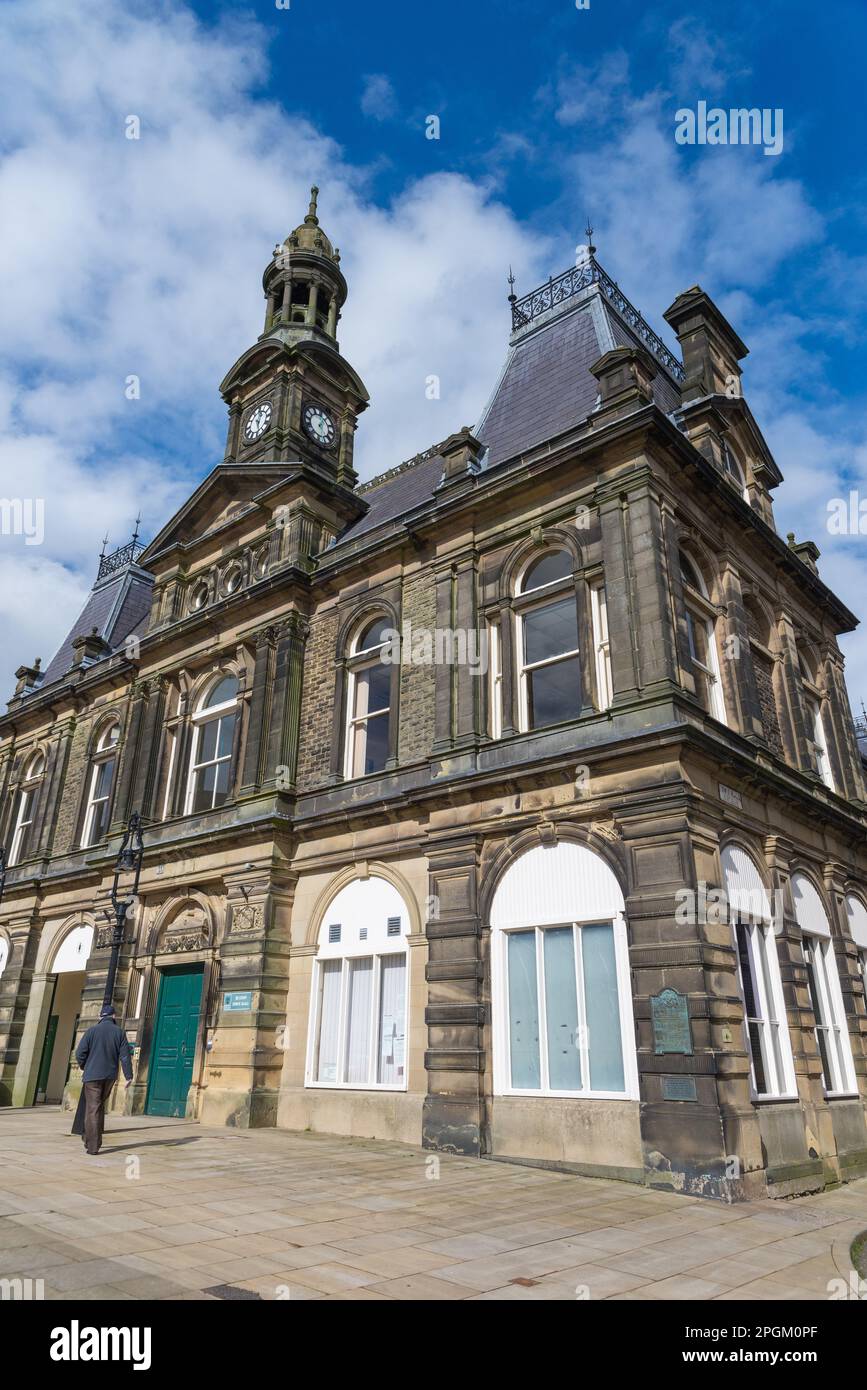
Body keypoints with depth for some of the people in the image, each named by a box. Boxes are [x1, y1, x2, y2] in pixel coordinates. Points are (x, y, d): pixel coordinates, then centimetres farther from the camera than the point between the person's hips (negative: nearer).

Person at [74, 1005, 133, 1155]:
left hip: (92, 1075, -3)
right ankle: (95, 1140, 24)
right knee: (100, 1106, 21)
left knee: (93, 1110, 1)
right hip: (110, 1076, 3)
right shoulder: (119, 1032, 0)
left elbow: (80, 1053, -6)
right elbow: (125, 1056, -4)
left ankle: (93, 1146, -2)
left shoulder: (92, 1031, -5)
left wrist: (83, 1066, 15)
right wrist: (128, 1076, -1)